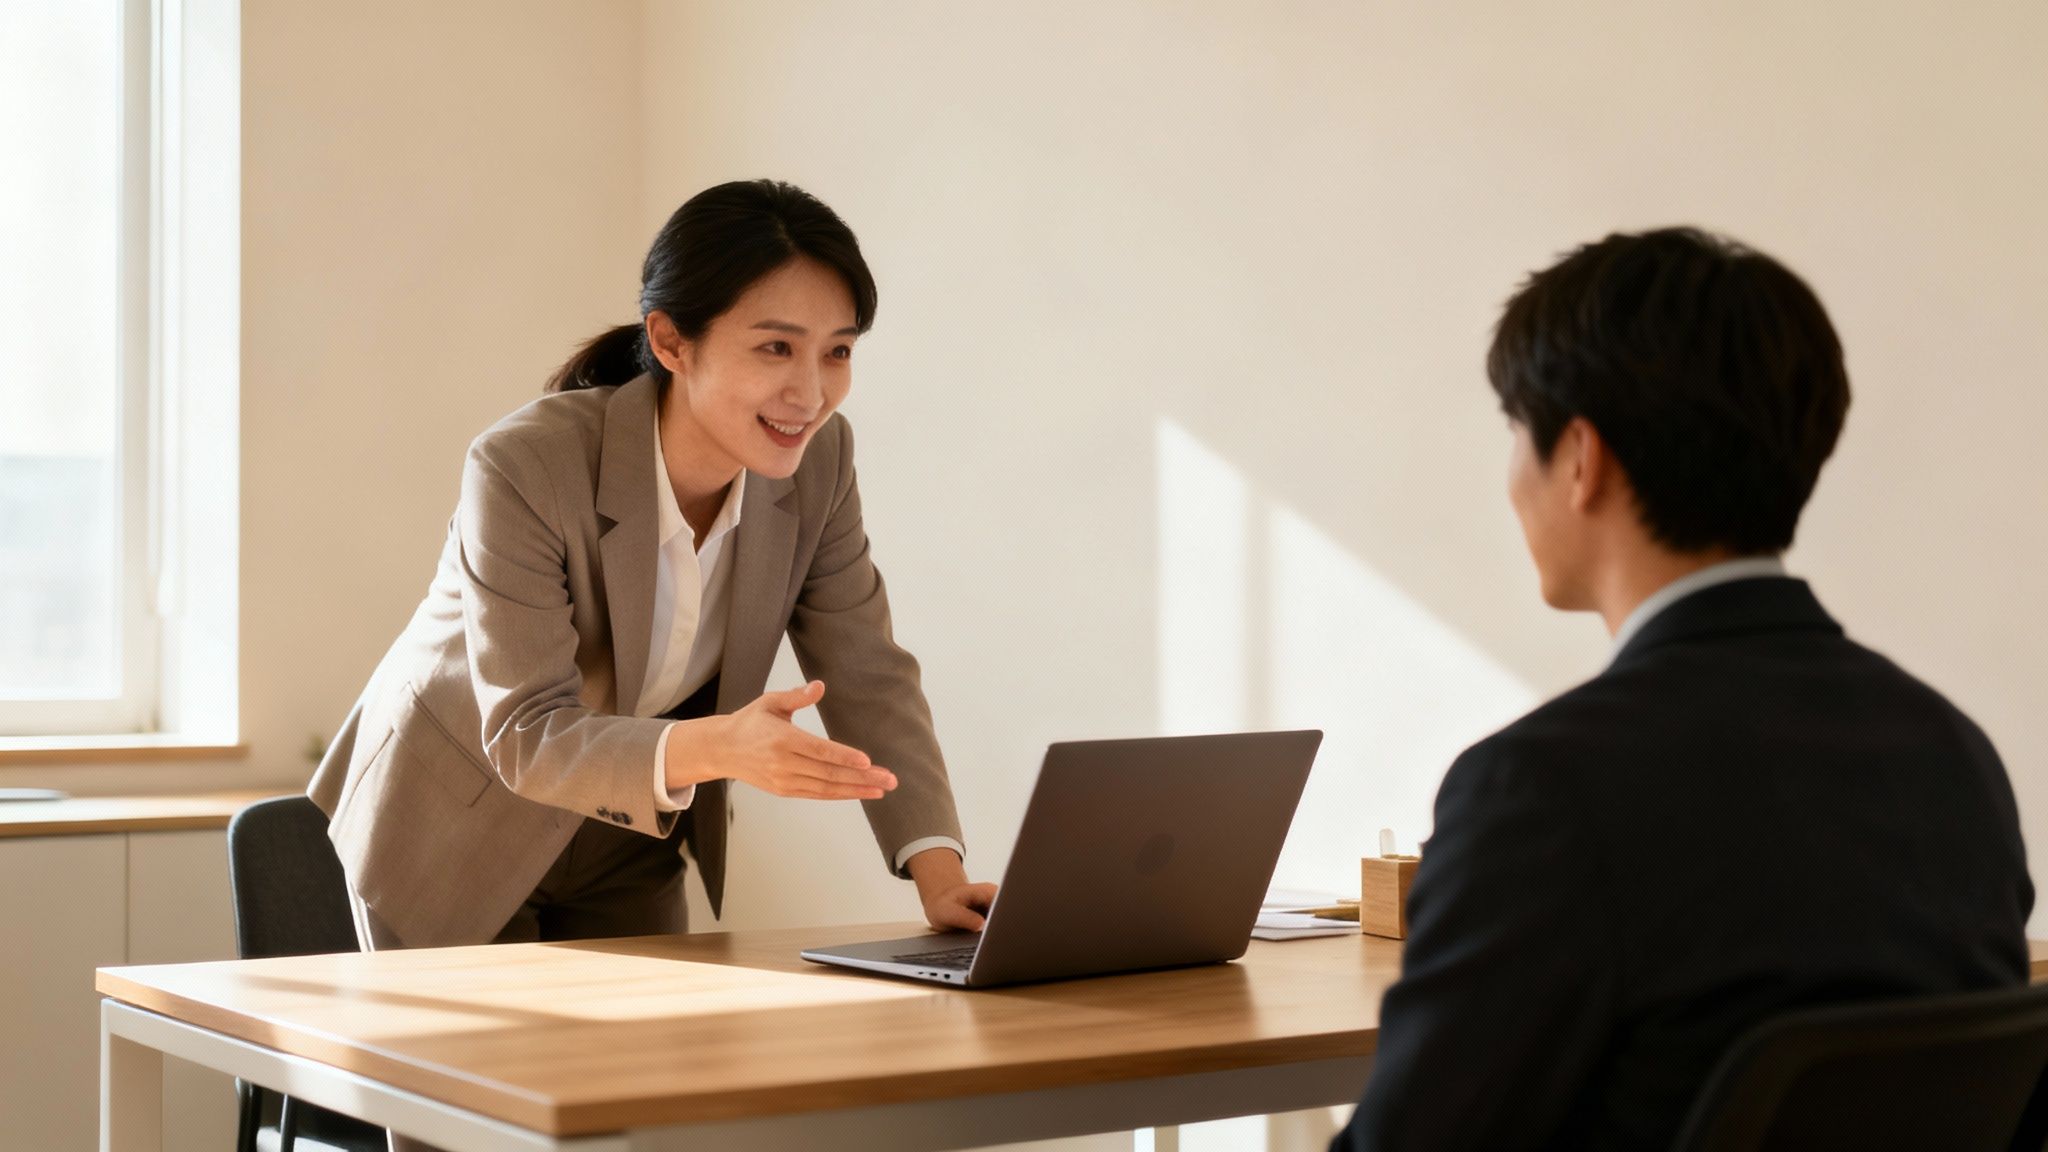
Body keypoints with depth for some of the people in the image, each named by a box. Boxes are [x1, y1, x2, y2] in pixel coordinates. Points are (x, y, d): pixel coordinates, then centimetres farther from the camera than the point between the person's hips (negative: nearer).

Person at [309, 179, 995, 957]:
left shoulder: (817, 461, -15)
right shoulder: (525, 469, -31)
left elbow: (867, 676, -11)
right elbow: (527, 736, -31)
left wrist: (939, 873, -25)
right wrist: (716, 748, -49)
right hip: (457, 837, -4)